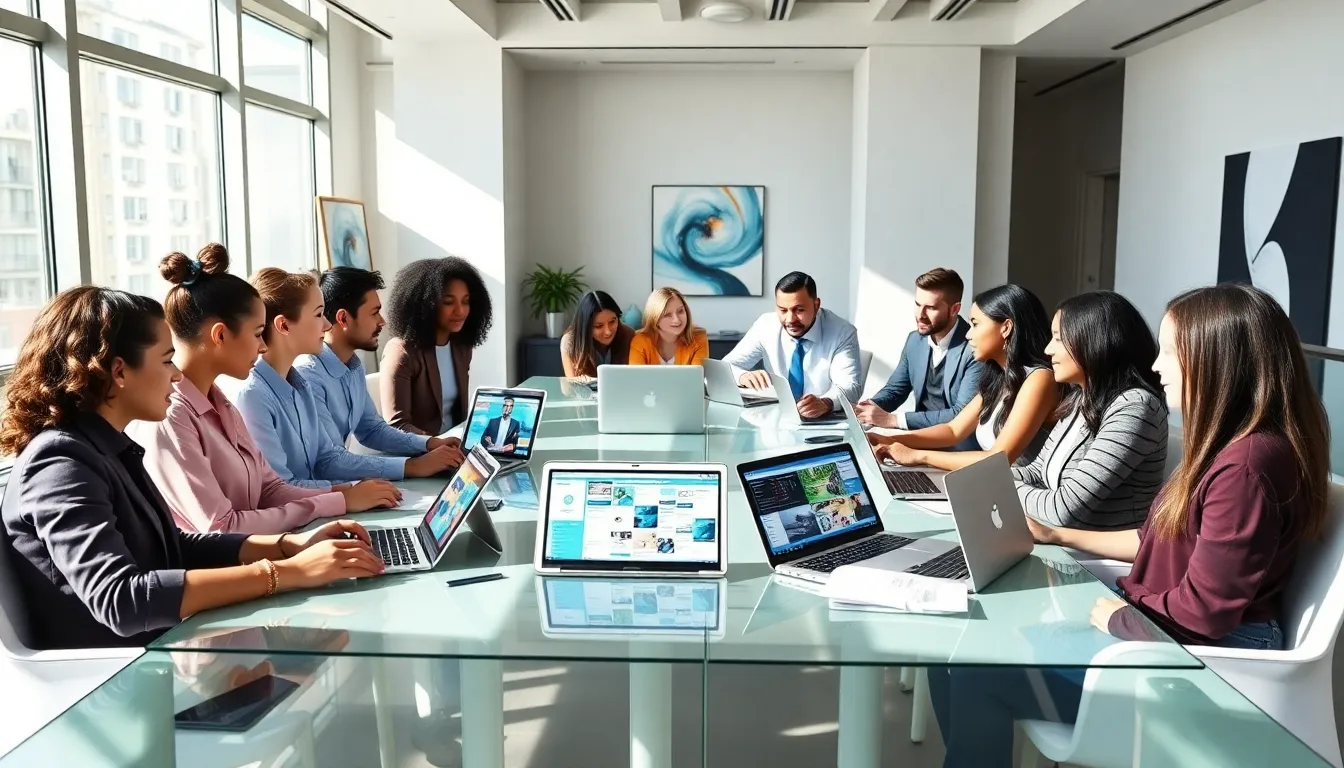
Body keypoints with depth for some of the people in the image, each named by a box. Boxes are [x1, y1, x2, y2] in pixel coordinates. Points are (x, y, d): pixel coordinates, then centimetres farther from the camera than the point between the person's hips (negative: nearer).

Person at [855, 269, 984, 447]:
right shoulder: (915, 340, 4)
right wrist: (870, 407, -10)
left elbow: (964, 414, -24)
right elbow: (895, 389, 14)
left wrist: (893, 419, -26)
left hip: (960, 444, -6)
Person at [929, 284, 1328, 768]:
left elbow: (1203, 610, -25)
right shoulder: (1226, 446, 8)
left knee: (979, 672, -11)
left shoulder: (1246, 464, -25)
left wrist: (1119, 615, -9)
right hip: (1160, 627, 10)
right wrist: (1060, 537, 18)